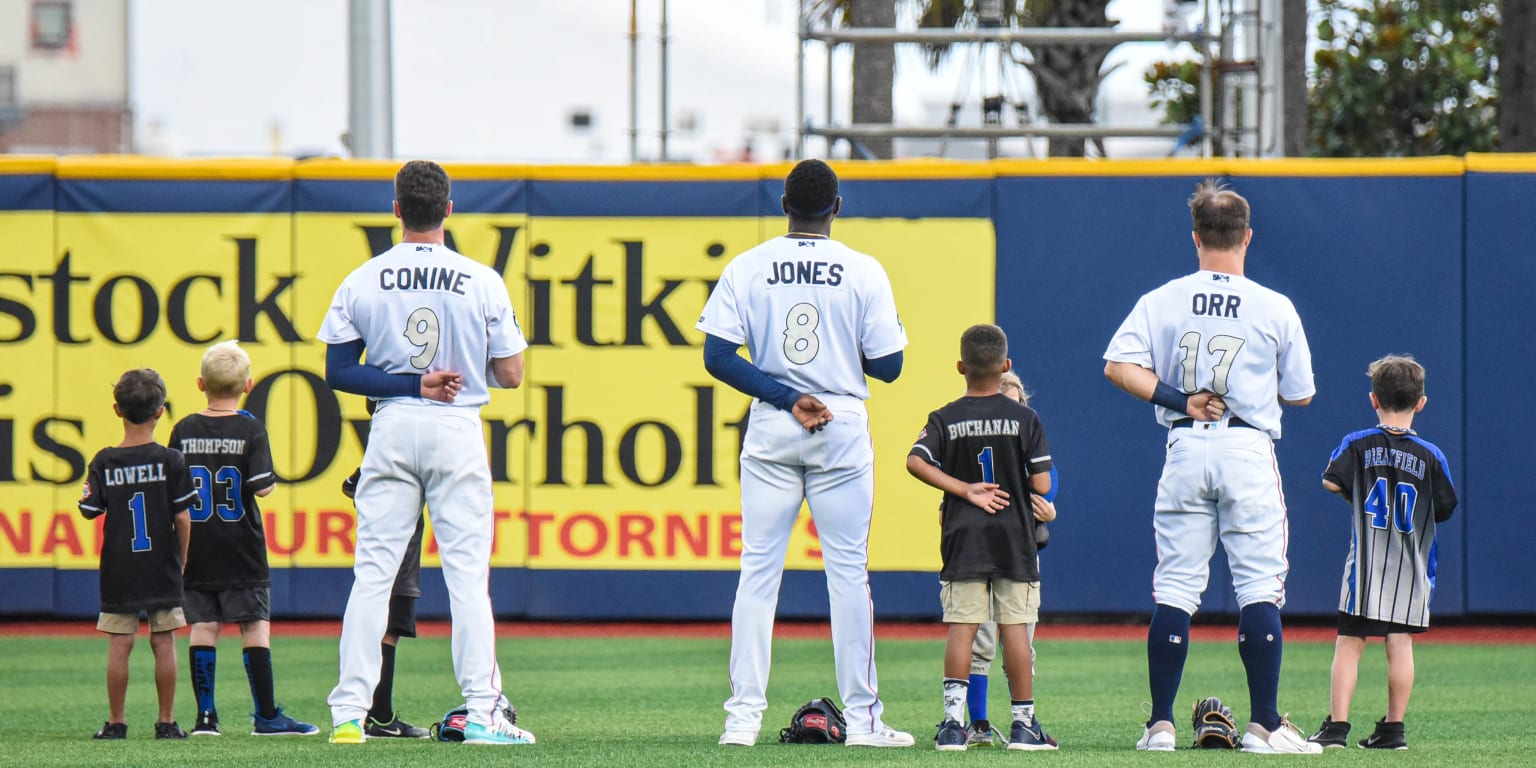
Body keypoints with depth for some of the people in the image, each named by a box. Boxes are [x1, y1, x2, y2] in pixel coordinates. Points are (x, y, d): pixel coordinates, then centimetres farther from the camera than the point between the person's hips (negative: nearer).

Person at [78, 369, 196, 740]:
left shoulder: (104, 462, -4)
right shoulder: (169, 460, -7)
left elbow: (89, 510, 0)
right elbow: (183, 517, -6)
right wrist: (182, 560, 6)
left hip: (118, 570, 1)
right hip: (162, 569, -1)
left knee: (119, 645, 4)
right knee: (164, 642, 4)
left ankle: (115, 722, 7)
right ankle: (166, 721, 6)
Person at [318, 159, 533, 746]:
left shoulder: (362, 281, 1)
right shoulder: (482, 282, -3)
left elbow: (337, 372, -2)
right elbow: (510, 375, 0)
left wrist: (411, 383, -6)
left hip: (391, 429, 1)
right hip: (458, 431, -1)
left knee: (372, 572, 3)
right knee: (467, 574, 0)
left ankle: (349, 712, -1)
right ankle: (482, 713, -6)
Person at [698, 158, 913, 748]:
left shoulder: (747, 268, 0)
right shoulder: (864, 272, -4)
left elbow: (718, 357, -8)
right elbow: (888, 365, -5)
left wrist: (786, 398, -8)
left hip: (770, 430, 1)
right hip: (842, 427, -1)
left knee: (758, 567, 4)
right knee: (848, 569, 3)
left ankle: (744, 713, -2)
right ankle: (862, 717, 2)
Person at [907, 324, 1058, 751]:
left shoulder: (945, 420, 0)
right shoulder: (1025, 419, -3)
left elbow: (916, 462, -15)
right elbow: (1041, 484, -8)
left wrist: (967, 490, -10)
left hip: (963, 539, 1)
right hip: (1014, 538, -1)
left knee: (961, 627, 0)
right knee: (1015, 627, 2)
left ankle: (953, 720, -8)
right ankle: (1023, 723, 4)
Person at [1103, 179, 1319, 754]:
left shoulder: (1162, 301, 2)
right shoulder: (1276, 308, -1)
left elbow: (1118, 365, -8)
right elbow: (1299, 394, 6)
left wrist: (1181, 400, -7)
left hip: (1185, 448, 2)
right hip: (1249, 449, -2)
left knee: (1175, 588, 5)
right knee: (1260, 587, 0)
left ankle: (1161, 724, 2)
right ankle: (1264, 725, -5)